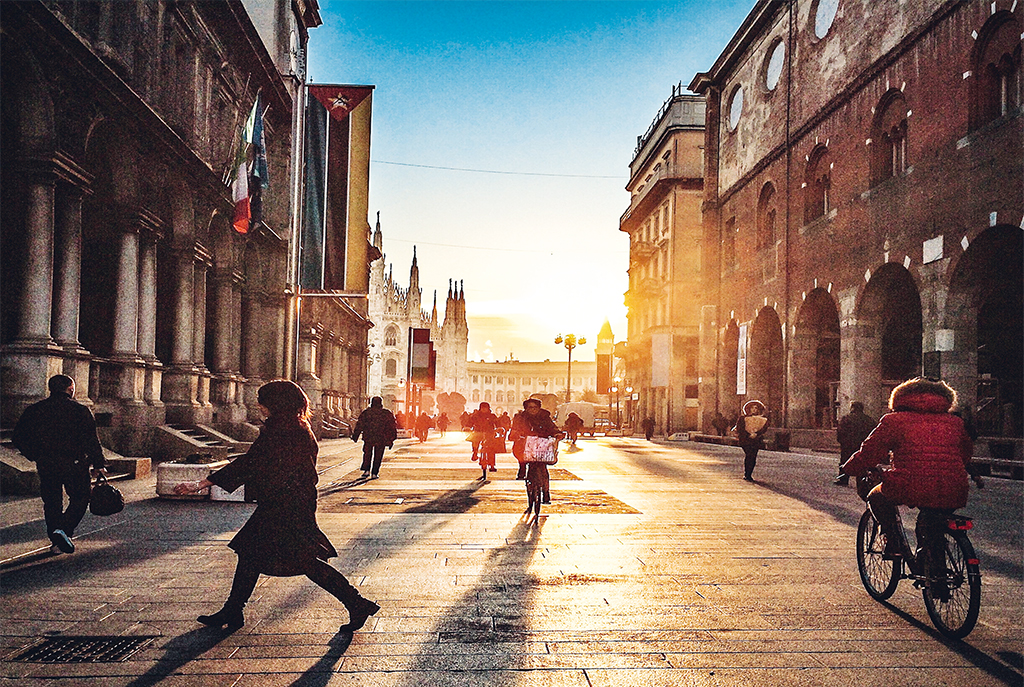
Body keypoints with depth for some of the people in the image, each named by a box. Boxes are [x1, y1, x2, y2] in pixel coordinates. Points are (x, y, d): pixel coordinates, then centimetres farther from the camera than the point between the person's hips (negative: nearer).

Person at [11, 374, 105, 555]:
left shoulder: (34, 410, 5)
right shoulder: (80, 410, -7)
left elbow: (18, 438, 7)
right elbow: (91, 440, -9)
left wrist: (36, 457, 18)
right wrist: (98, 465, 0)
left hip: (46, 466, 4)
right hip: (74, 465, -3)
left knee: (51, 502, 15)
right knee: (80, 498, 10)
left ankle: (57, 542, 14)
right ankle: (64, 530, -12)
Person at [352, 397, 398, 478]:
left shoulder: (366, 412, 0)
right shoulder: (387, 413, 2)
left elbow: (359, 425, -1)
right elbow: (392, 426, 6)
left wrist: (355, 437, 4)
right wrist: (391, 440, 12)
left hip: (368, 438, 0)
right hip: (381, 439, 0)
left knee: (367, 454, 17)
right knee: (378, 456, 8)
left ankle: (366, 470, 6)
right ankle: (374, 474, 7)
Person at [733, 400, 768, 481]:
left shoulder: (762, 419, 14)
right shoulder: (743, 419, 10)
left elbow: (764, 429, 0)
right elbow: (740, 429, -1)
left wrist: (756, 434, -17)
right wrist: (749, 435, -14)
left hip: (757, 440, 2)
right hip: (745, 440, -2)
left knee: (753, 457, -4)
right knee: (748, 455, -16)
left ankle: (749, 475, 5)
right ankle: (746, 474, -13)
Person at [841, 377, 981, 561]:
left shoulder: (895, 420, 8)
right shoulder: (955, 423, 21)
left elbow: (869, 453, 9)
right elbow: (967, 452, 38)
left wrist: (848, 470, 26)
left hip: (911, 490, -4)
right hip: (952, 497, 5)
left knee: (876, 497, 25)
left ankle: (892, 543, 11)